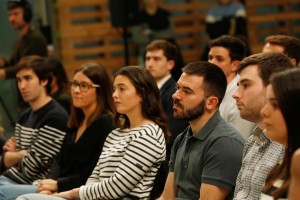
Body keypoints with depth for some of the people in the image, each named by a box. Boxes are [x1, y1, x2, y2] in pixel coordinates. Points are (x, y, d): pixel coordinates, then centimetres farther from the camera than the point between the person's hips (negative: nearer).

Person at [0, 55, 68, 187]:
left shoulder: (56, 117, -14)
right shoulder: (25, 116, 14)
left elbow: (30, 168, -15)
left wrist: (14, 155, 4)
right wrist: (22, 154, -5)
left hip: (30, 186, -8)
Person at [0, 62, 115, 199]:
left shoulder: (105, 123, -12)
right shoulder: (76, 121, 16)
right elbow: (60, 160, 14)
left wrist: (57, 184, -13)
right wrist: (50, 183, -6)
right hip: (57, 188, 9)